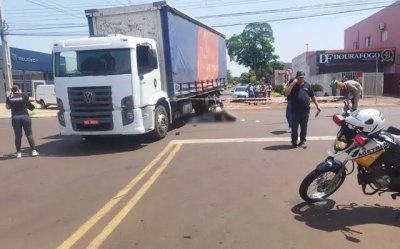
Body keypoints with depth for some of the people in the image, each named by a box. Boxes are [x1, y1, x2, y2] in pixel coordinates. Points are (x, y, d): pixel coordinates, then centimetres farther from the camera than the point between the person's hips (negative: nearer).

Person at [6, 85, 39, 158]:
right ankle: (34, 151, 4)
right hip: (25, 117, -2)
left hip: (15, 118, 2)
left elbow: (7, 107, 17)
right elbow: (33, 99, 9)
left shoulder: (9, 98, 3)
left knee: (18, 136, 8)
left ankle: (19, 153, 9)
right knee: (29, 134, 5)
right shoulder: (23, 96, -3)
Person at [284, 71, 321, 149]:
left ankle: (303, 141, 18)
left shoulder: (307, 85, 10)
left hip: (305, 111, 2)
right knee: (294, 127, 3)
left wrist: (317, 105, 13)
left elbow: (312, 96, 16)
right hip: (295, 111, -2)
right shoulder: (293, 86, 3)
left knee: (304, 127, 7)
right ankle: (294, 142, 12)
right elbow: (286, 93, -14)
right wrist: (293, 83, -16)